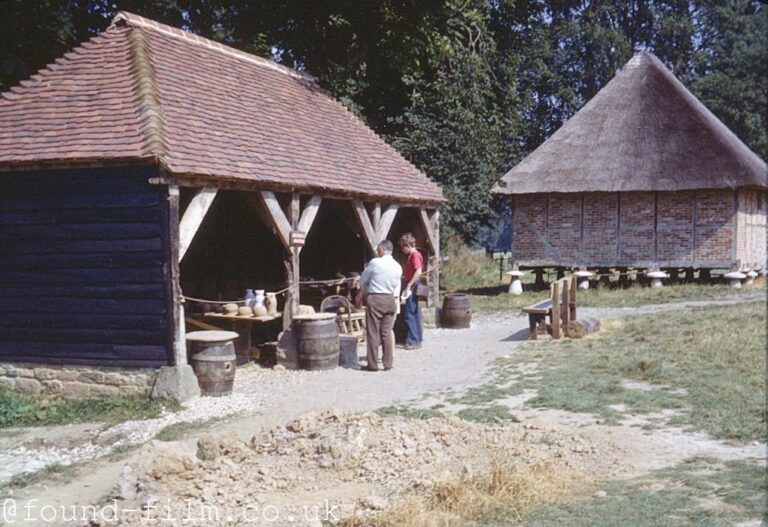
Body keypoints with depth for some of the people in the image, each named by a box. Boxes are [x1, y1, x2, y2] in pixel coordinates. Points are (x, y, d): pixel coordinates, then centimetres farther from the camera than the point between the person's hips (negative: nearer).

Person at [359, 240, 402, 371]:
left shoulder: (375, 262, -9)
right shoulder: (398, 267, 6)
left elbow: (363, 280, 2)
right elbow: (396, 285, 10)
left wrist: (365, 293, 20)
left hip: (374, 299, -5)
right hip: (391, 300, 5)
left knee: (373, 332, 0)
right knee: (386, 332, 11)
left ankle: (373, 364, 1)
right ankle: (388, 363, 11)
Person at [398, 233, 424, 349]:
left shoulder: (415, 255, -15)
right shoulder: (412, 255, 15)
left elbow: (418, 272, -25)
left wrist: (408, 286, -24)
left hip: (412, 286, -10)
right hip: (412, 286, 10)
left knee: (408, 314, -8)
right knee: (414, 313, 14)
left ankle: (413, 340, -6)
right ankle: (418, 337, 21)